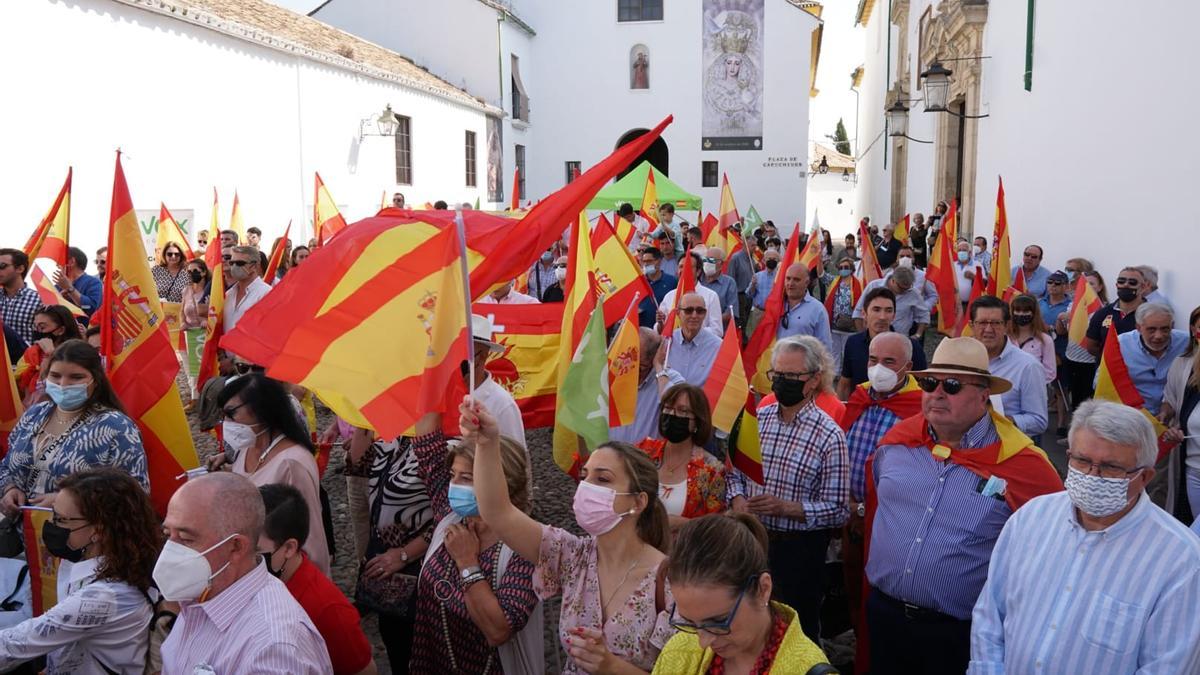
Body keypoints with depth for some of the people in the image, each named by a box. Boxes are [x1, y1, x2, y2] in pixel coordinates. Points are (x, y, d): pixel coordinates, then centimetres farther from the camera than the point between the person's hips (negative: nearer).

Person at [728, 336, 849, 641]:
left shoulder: (830, 436, -13)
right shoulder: (756, 419, 2)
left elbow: (836, 510, -13)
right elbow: (736, 472, 11)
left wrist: (784, 507, -25)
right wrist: (738, 500, -9)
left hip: (799, 548, -4)